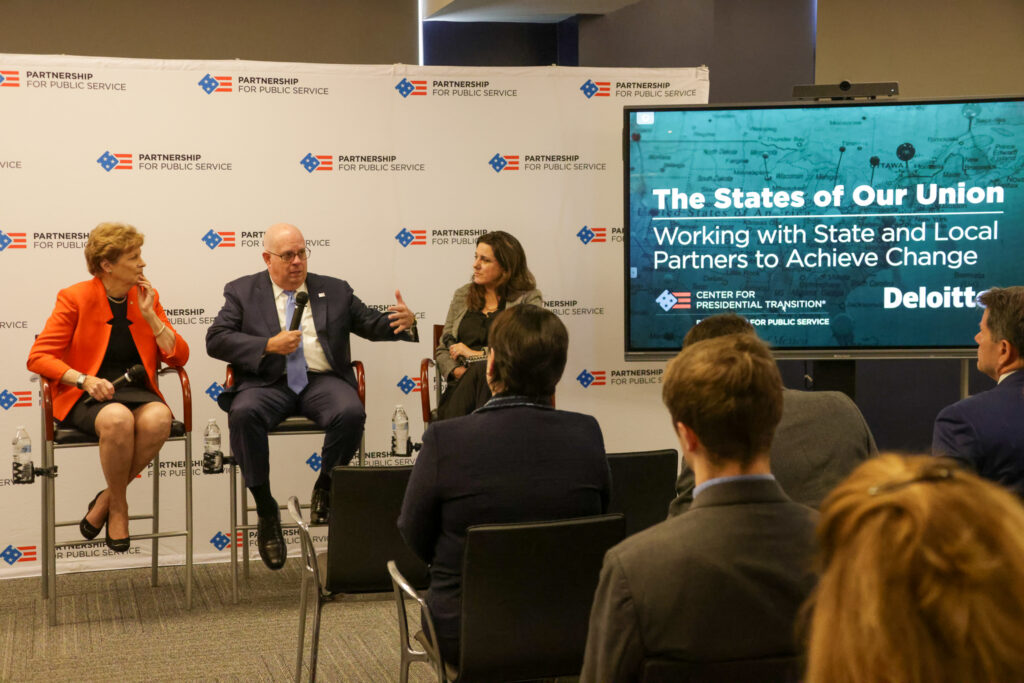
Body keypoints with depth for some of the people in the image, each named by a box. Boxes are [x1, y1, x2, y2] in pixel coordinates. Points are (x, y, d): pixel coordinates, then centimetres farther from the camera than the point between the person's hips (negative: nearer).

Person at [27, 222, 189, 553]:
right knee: (118, 419, -38)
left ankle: (105, 500, -12)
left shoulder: (146, 298, 10)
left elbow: (179, 356, 8)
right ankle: (119, 507, -12)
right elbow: (38, 357, -5)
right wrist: (85, 380, -19)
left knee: (159, 418, -33)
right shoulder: (75, 298, -2)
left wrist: (149, 316, -5)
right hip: (86, 398, -3)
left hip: (136, 391, 4)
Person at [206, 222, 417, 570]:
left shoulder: (335, 290, 18)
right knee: (243, 413, -34)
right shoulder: (242, 291, 12)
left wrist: (404, 321, -6)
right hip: (268, 383, -1)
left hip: (321, 381, 1)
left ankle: (324, 488, -4)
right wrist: (269, 345, -12)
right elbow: (216, 340, 1)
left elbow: (371, 324, 17)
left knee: (351, 413, -32)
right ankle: (266, 510, -18)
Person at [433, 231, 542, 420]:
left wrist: (477, 354, -8)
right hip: (461, 387, 3)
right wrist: (457, 371, -4)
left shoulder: (529, 300, 7)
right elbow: (442, 349, 20)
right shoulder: (462, 296, 21)